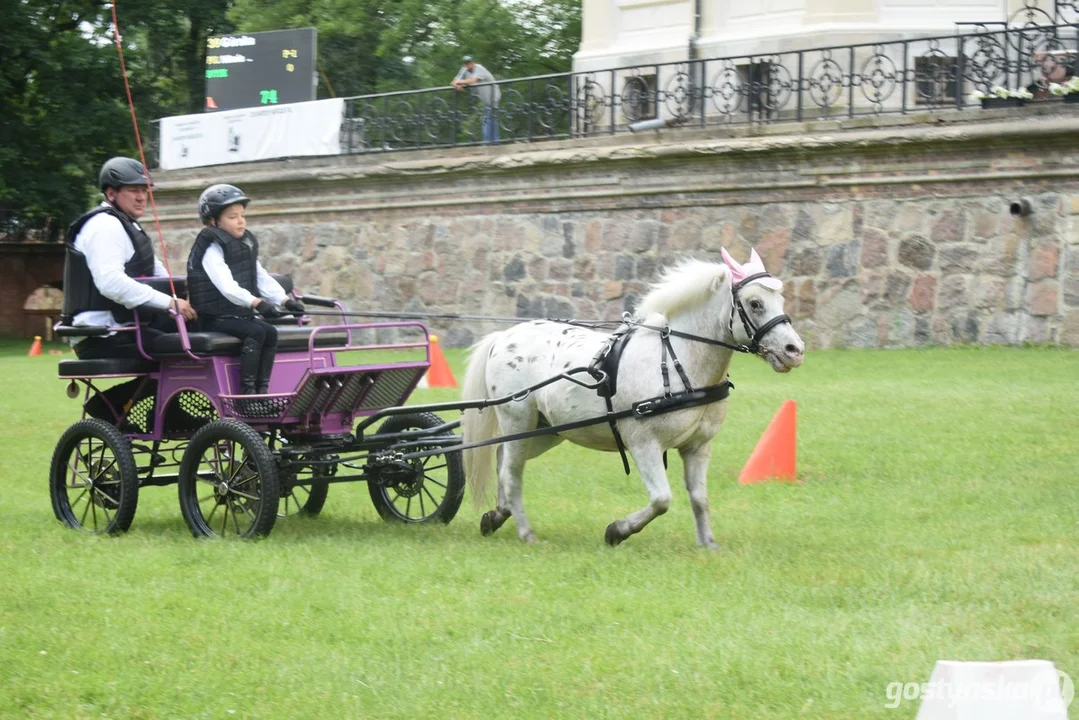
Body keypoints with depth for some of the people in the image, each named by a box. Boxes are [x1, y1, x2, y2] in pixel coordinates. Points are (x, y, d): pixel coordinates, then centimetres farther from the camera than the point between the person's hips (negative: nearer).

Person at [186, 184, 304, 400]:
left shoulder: (246, 246, 16)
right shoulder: (212, 250, -12)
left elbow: (263, 279, 10)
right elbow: (227, 286, -27)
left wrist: (285, 300, -6)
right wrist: (256, 303, -40)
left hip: (240, 314, 8)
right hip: (216, 319, -8)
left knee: (270, 332, -14)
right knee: (256, 332, -27)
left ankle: (262, 390, -13)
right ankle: (246, 391, -27)